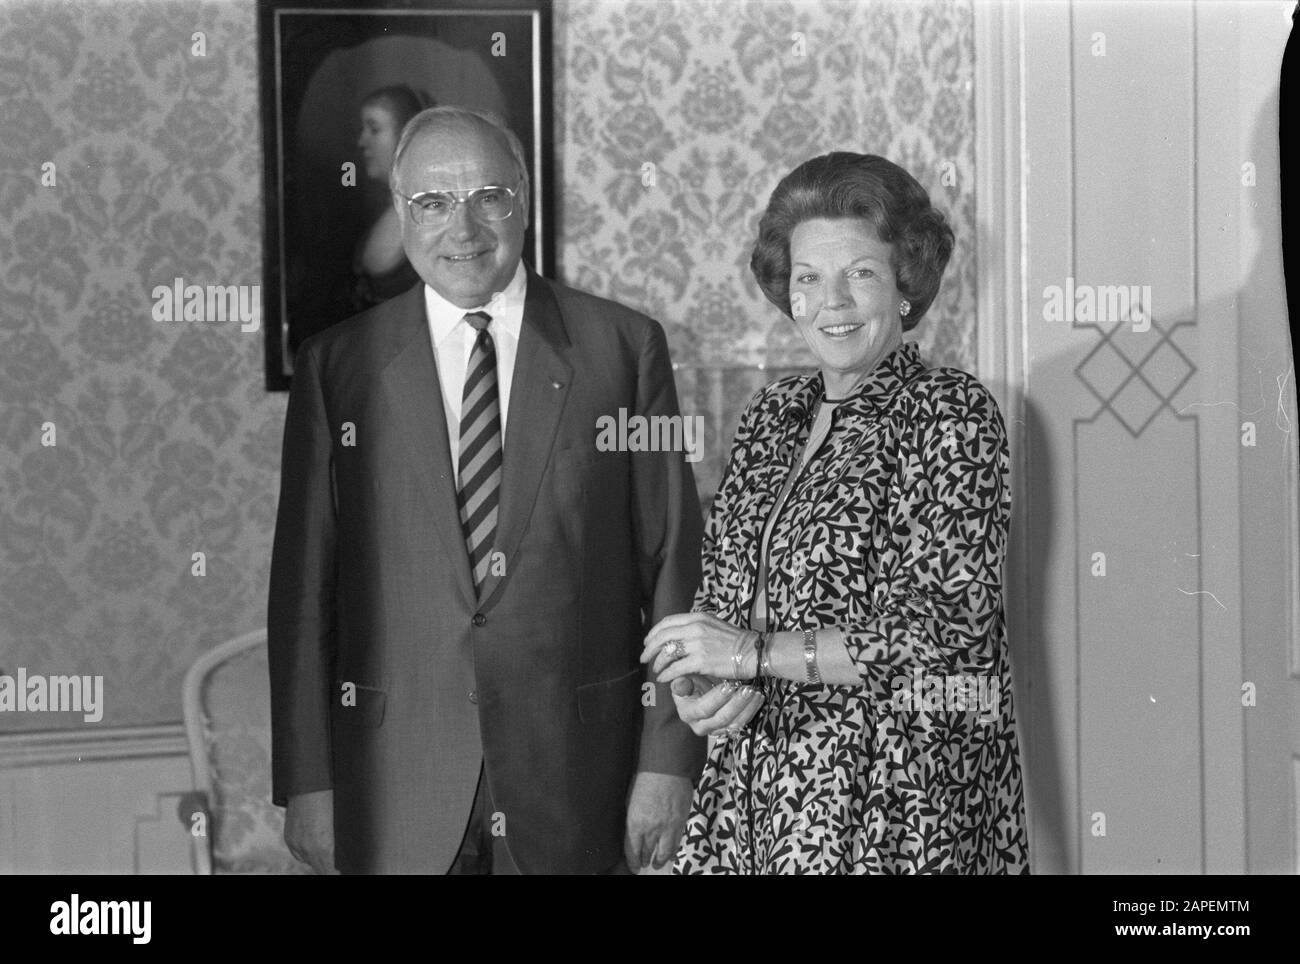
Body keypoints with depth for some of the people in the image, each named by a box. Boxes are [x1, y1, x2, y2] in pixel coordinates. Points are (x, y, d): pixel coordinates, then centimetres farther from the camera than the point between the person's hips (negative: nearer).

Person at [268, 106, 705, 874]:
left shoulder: (623, 346, 2)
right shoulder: (338, 365, 3)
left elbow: (673, 563, 1)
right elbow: (304, 586, 2)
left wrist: (669, 759, -4)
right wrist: (307, 781, -3)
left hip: (577, 778, 0)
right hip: (395, 782, 0)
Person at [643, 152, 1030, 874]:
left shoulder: (953, 415, -8)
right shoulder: (772, 414, 10)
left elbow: (950, 626, -15)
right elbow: (720, 597, 14)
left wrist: (754, 652, -15)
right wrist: (701, 688, -8)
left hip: (900, 797, -5)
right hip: (759, 780, 5)